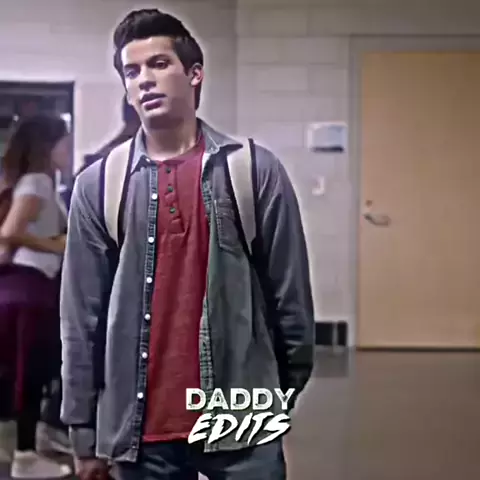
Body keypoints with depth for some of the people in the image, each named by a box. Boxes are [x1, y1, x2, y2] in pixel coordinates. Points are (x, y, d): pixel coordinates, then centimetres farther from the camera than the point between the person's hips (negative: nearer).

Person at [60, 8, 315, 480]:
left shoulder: (254, 169, -1)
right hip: (140, 427, 1)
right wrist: (83, 428, 3)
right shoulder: (98, 183, 2)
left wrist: (288, 393, 7)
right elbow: (82, 316, 3)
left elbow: (290, 292, 3)